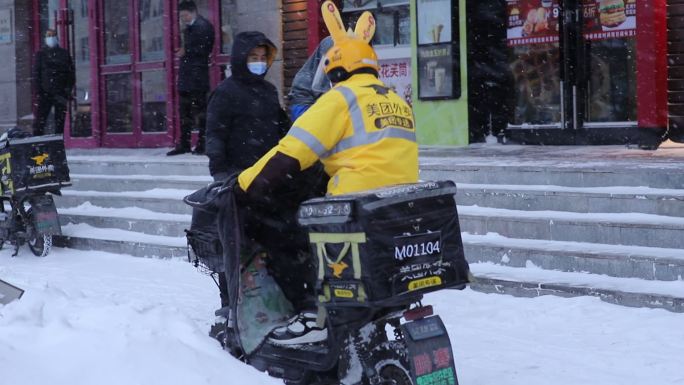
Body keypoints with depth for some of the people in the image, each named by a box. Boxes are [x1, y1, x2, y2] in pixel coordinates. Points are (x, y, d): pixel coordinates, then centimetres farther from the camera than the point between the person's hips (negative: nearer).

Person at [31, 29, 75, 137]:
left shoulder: (64, 54, 12)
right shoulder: (40, 54, 8)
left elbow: (71, 72, 11)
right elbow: (36, 74, 3)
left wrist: (68, 89, -1)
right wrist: (38, 92, -7)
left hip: (61, 94, 2)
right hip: (45, 93, -2)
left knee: (60, 121, 4)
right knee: (40, 120, -8)